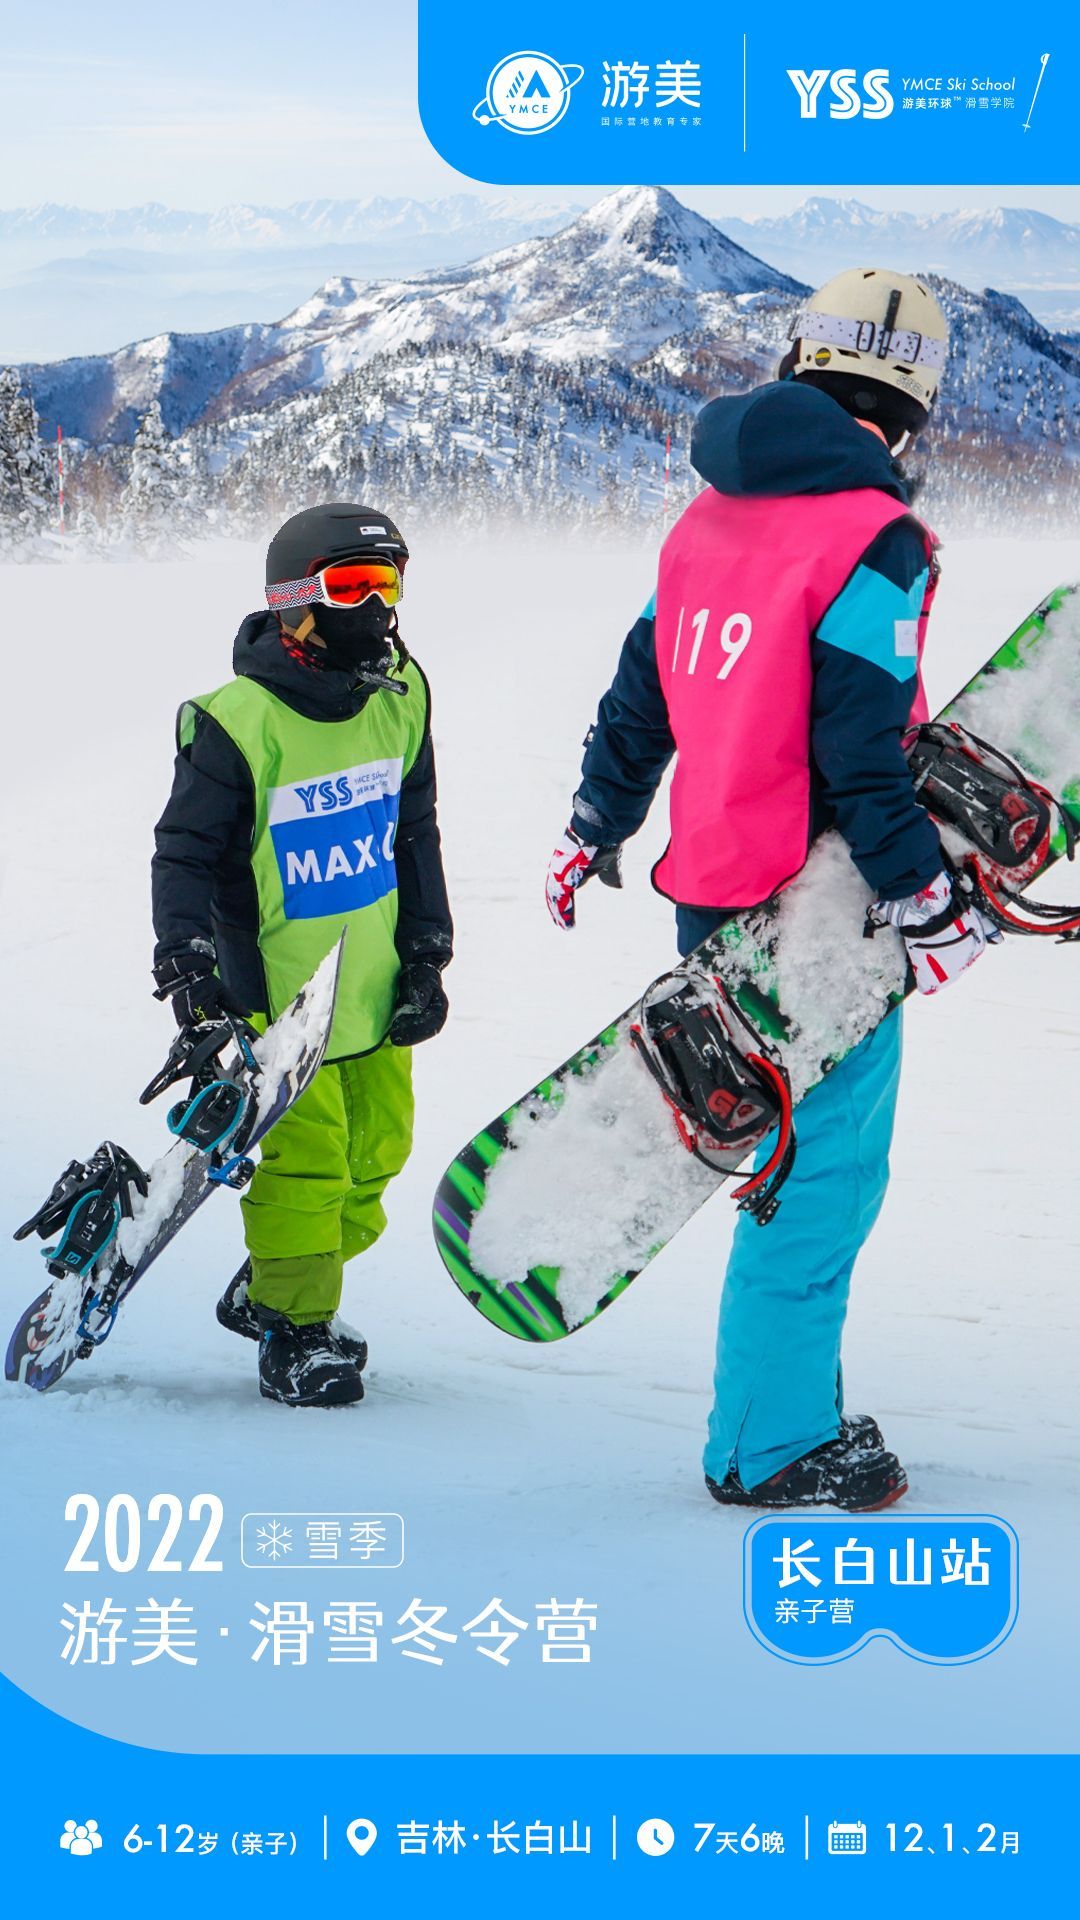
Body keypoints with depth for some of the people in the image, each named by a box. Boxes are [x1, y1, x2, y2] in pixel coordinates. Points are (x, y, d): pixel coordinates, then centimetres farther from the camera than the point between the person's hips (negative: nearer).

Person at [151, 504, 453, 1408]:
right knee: (304, 1157, -8)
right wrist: (187, 964, -18)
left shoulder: (401, 698, 1)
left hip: (374, 985, 7)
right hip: (278, 988, -6)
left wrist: (426, 955, 10)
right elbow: (185, 849, -9)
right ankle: (293, 1332, 8)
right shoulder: (239, 723, -18)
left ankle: (269, 1288, 30)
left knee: (376, 1148, 11)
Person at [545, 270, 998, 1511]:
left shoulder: (707, 522, 9)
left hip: (711, 896, 8)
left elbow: (638, 702, 17)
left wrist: (591, 833, 29)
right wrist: (930, 907, -13)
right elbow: (860, 754, -19)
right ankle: (770, 1444, 7)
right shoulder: (874, 541, -15)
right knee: (821, 1172, 1)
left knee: (798, 1157, 18)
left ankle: (794, 1402, 27)